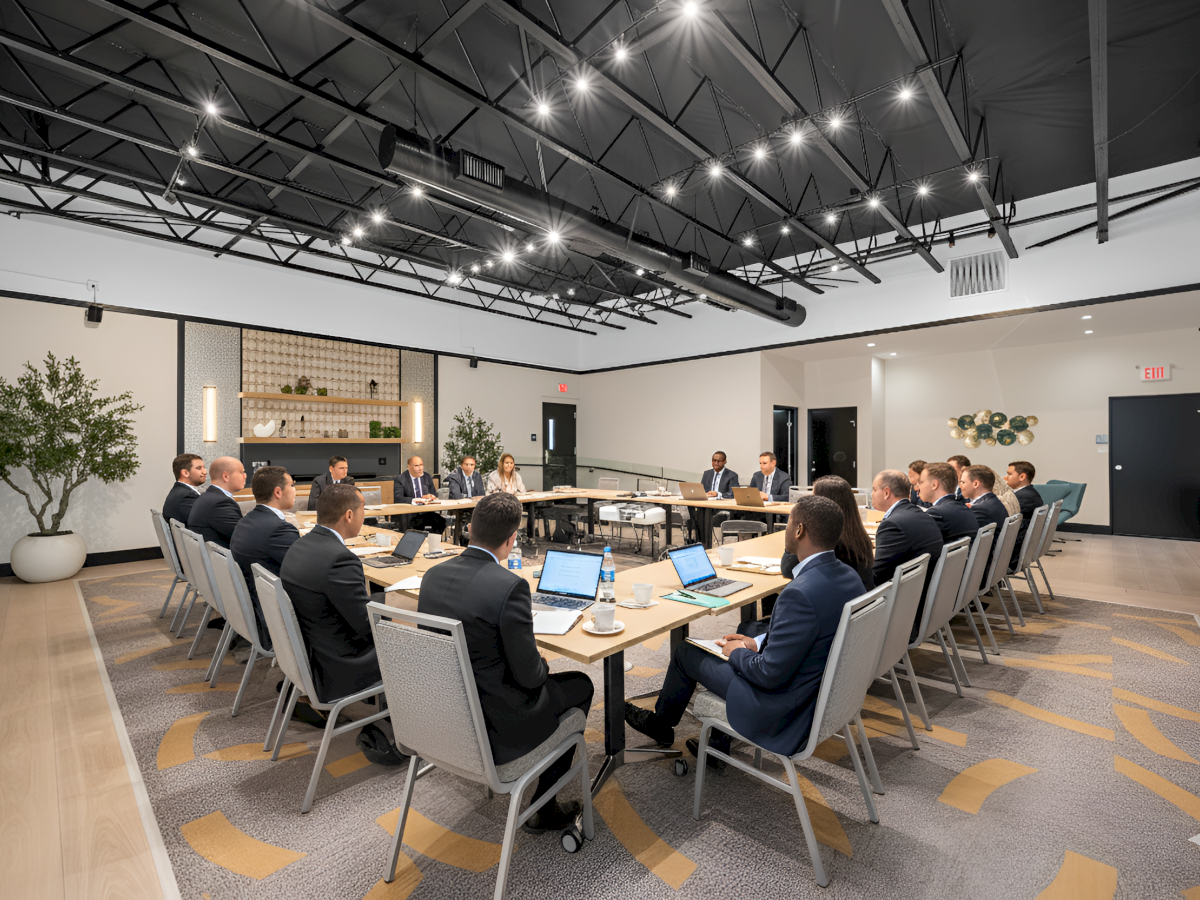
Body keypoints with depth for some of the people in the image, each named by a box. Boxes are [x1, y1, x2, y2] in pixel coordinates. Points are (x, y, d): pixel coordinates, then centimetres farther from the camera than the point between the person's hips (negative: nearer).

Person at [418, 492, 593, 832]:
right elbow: (528, 675, -20)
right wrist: (543, 666, 3)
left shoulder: (433, 574, -5)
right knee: (581, 686, 17)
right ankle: (544, 809, 27)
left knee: (543, 677, 29)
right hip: (492, 730, -7)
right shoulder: (510, 586, -27)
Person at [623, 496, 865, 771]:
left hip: (785, 712, -8)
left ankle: (660, 725, 38)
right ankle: (719, 747, 37)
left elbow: (771, 674, -27)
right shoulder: (849, 577, -4)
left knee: (686, 652, 8)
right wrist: (759, 643, 7)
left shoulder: (801, 593, -34)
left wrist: (738, 653, -8)